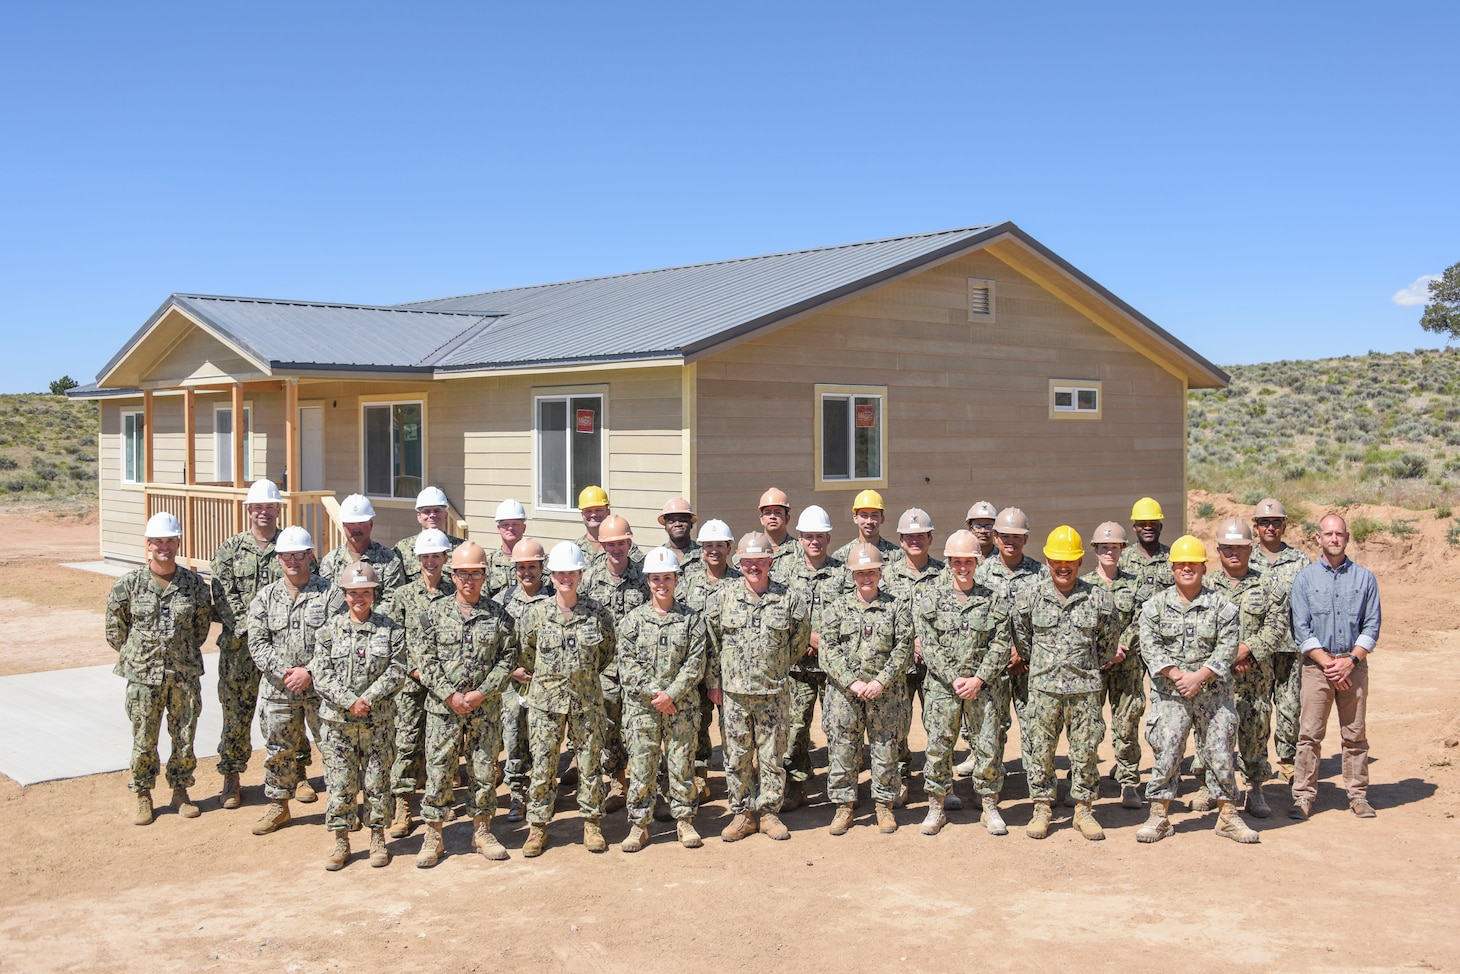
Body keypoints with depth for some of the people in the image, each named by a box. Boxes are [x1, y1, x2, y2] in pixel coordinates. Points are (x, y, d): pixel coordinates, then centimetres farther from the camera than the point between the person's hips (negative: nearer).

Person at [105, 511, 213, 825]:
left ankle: (180, 792, 25)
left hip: (185, 675, 1)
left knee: (185, 737, 8)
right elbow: (115, 628, 6)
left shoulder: (195, 584, -2)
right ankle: (143, 797, 20)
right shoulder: (129, 584, -5)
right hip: (143, 676, -1)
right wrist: (134, 656, 9)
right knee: (144, 740, 5)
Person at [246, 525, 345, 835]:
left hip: (321, 686, -3)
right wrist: (283, 672, -12)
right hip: (277, 689, 3)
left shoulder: (330, 594, -4)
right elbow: (257, 642, 1)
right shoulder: (265, 597, 6)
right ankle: (278, 804, 26)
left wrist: (310, 672, -17)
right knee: (279, 749, 11)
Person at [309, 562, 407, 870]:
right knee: (339, 782, 4)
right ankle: (341, 841, 16)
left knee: (377, 780, 6)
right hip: (337, 720, 1)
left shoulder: (390, 629, 1)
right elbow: (322, 674, -4)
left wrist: (368, 699, -16)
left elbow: (396, 671, -6)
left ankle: (377, 837, 20)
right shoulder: (330, 629, 2)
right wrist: (349, 702, -14)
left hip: (378, 720, 0)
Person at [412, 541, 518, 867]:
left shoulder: (499, 615, 2)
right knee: (438, 770, 3)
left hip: (486, 710, 1)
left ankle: (481, 831, 22)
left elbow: (507, 659, -1)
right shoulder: (437, 613, 1)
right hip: (443, 709, -1)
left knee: (484, 770, 8)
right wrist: (449, 695, -11)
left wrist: (482, 693, -11)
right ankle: (433, 835, 14)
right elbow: (424, 659, -2)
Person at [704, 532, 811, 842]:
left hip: (774, 692, 0)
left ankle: (768, 812, 19)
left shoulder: (789, 599, -1)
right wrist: (714, 682, 4)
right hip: (733, 693, 1)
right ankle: (743, 814, 18)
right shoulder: (721, 598, 0)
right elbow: (711, 642, 5)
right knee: (737, 757, 6)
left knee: (772, 756, 7)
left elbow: (800, 639, 12)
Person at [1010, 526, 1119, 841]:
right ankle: (1041, 809, 17)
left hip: (1085, 688, 0)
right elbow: (1021, 638, 11)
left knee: (1085, 751, 6)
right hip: (1043, 687, 0)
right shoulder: (1030, 596, 0)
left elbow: (1109, 641, 13)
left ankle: (1083, 810, 19)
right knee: (1040, 750, 5)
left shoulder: (1098, 598, 0)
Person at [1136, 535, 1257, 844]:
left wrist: (1199, 676, -15)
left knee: (1220, 751, 5)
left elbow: (1227, 648, -5)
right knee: (1165, 752, -3)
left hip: (1214, 693, 0)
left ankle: (1227, 816, 18)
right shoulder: (1155, 605, 4)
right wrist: (1176, 675, -15)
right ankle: (1159, 816, 8)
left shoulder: (1222, 605, 2)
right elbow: (1150, 646, -4)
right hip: (1169, 693, 0)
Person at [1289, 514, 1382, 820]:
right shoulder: (1305, 578, 3)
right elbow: (1301, 629, -2)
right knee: (1310, 734, -2)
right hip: (1316, 665, -1)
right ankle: (1304, 795, 3)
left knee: (1355, 734, 6)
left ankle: (1358, 795, 15)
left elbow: (1372, 626, 3)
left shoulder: (1364, 577, 6)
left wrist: (1350, 661, -9)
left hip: (1354, 665, 1)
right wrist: (1328, 662, -11)